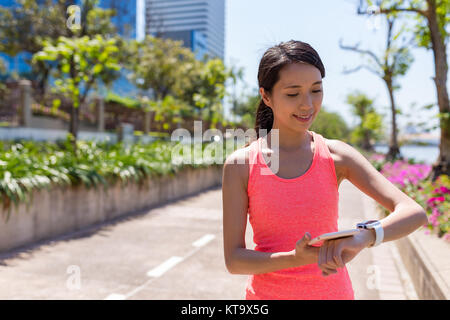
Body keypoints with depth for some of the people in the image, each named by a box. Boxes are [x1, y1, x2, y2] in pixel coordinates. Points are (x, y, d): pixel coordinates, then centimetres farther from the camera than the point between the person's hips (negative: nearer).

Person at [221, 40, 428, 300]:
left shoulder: (336, 156, -8)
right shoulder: (240, 164, -11)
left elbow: (414, 213, -14)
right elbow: (234, 260, -11)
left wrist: (364, 237, -32)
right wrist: (295, 258, -27)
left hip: (333, 291, 1)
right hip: (269, 292, -1)